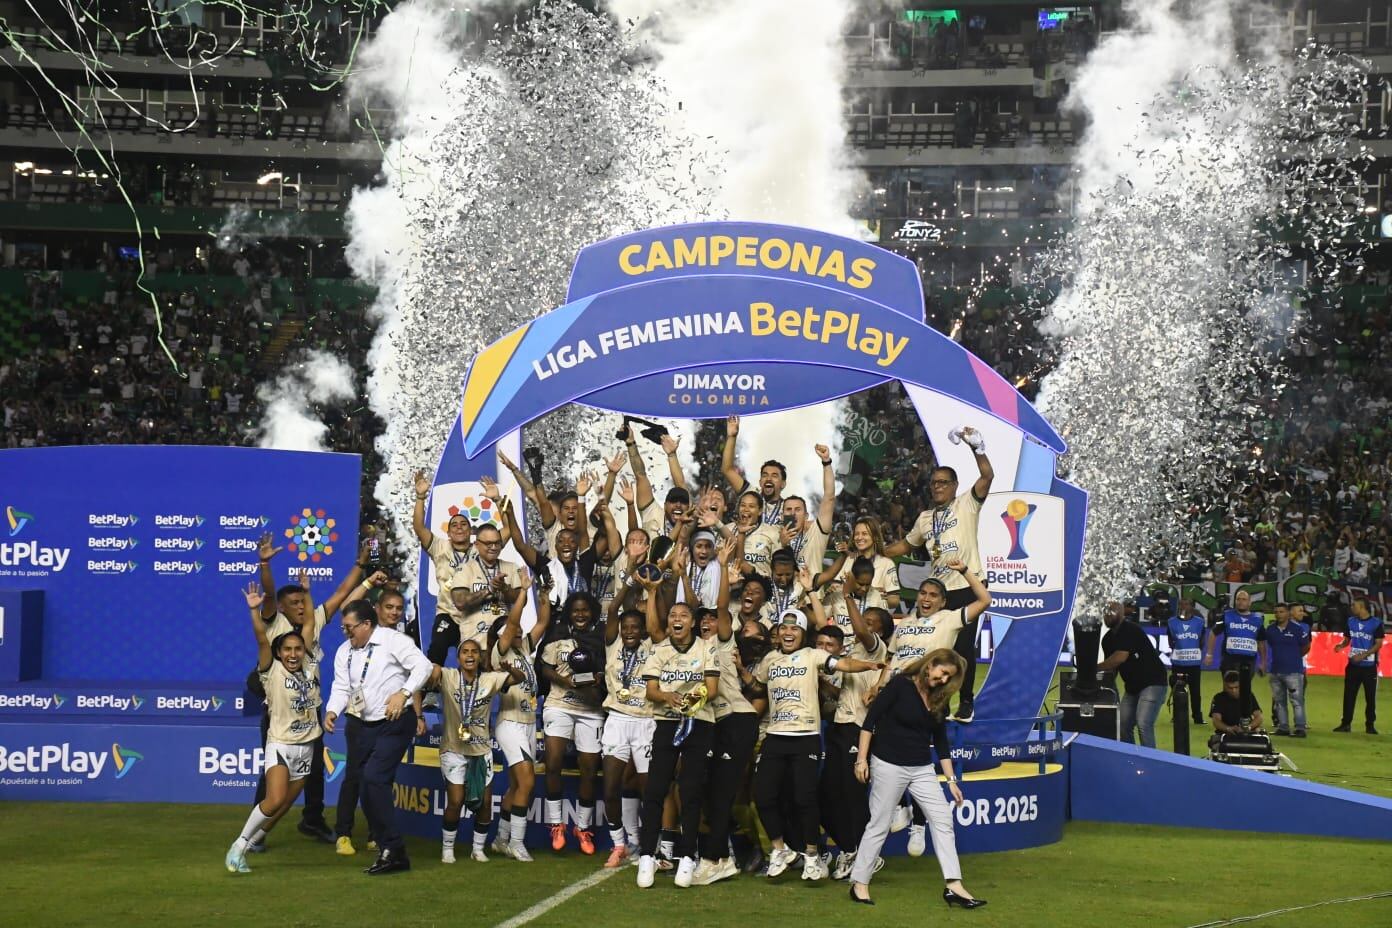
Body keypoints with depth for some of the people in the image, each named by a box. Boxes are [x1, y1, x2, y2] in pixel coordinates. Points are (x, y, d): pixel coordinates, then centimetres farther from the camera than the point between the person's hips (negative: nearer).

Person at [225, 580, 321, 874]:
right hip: (280, 745, -5)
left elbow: (309, 625, 10)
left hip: (306, 747, 5)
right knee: (275, 800, -22)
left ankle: (246, 846, 17)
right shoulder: (272, 671, -5)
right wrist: (254, 610, -30)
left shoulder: (309, 667, 6)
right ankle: (238, 845, -7)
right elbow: (261, 638, -19)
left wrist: (306, 592, 12)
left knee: (283, 807, 5)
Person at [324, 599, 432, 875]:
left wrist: (403, 693, -28)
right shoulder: (344, 651, 9)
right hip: (360, 726, 7)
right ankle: (393, 855, 15)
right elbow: (341, 688, 6)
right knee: (367, 787, 7)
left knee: (374, 778, -21)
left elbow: (423, 666, -16)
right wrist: (333, 711, -13)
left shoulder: (393, 641, -10)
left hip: (394, 723, -7)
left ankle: (391, 849, -13)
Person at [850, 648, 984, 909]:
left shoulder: (938, 700, 8)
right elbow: (870, 720, -11)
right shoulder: (900, 685, -10)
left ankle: (953, 886, -1)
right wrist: (861, 759, -14)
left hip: (922, 769, 6)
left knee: (943, 820, -2)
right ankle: (859, 883, 12)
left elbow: (940, 742, 13)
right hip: (889, 765, -6)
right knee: (879, 824, 0)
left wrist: (951, 780, 10)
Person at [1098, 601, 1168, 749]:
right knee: (1123, 724, 4)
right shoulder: (1107, 639, 8)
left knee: (1143, 724, -20)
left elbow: (1120, 657, -27)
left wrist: (1095, 668, -19)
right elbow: (1111, 668, 10)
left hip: (1152, 682, -9)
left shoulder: (1130, 630, -16)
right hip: (1133, 686, 9)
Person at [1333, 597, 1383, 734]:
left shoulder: (1376, 623, -8)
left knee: (1370, 697, 3)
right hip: (1353, 665, 4)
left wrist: (1363, 655, -19)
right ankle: (1345, 723, 10)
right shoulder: (1350, 621, 6)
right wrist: (1341, 645, -9)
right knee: (1349, 695, 4)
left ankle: (1370, 725, 13)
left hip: (1369, 666, -4)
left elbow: (1378, 644, -10)